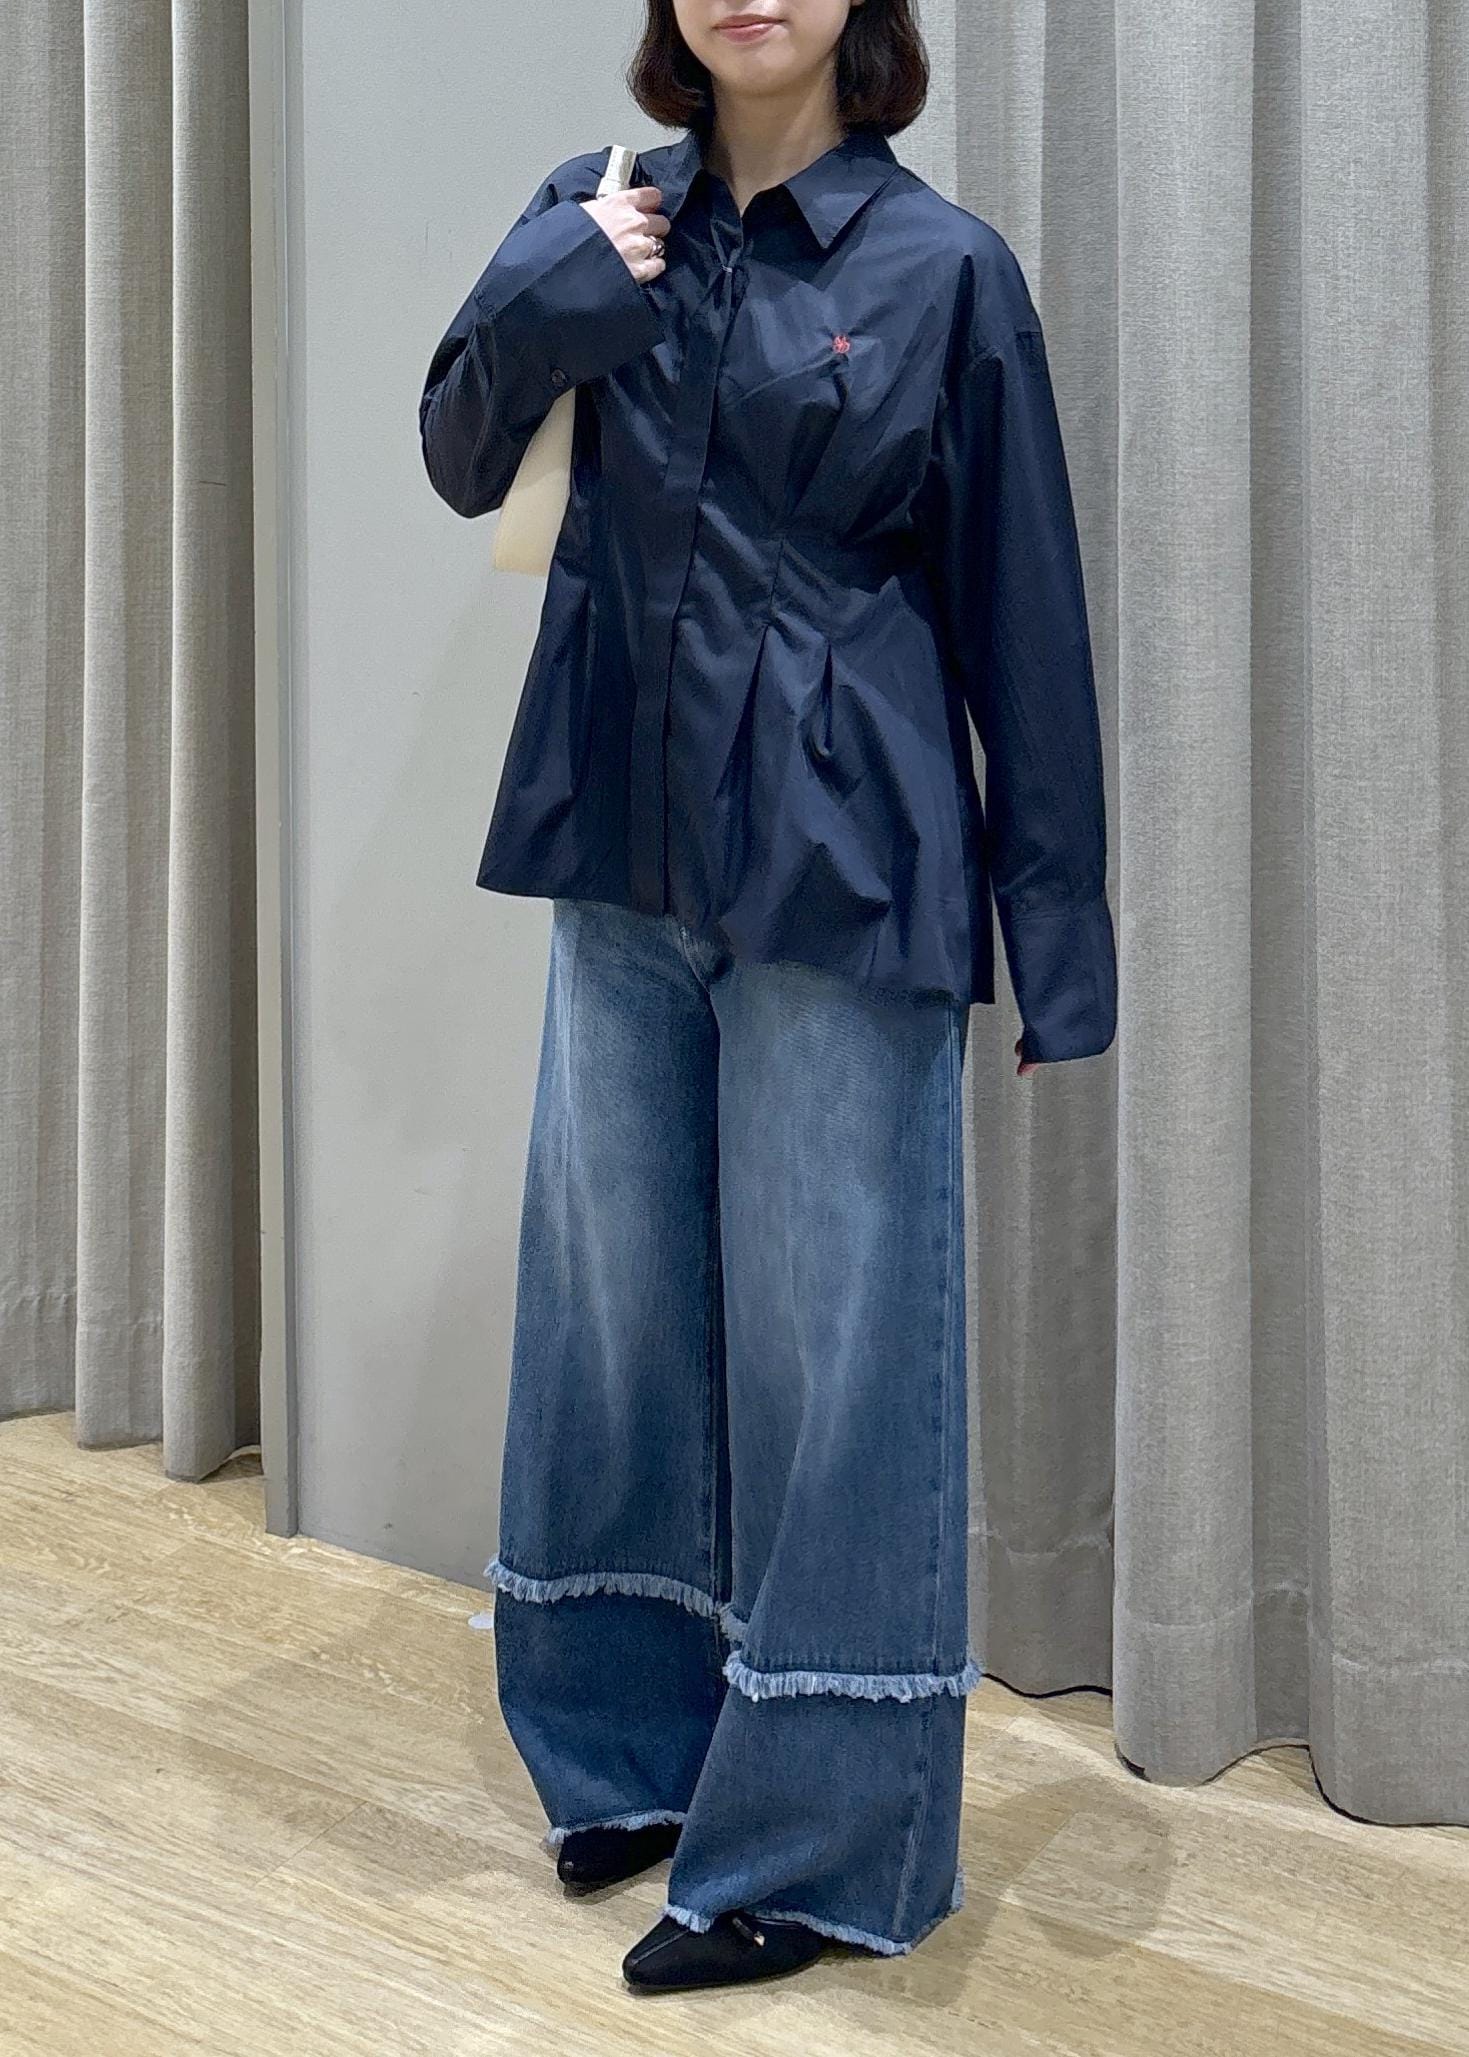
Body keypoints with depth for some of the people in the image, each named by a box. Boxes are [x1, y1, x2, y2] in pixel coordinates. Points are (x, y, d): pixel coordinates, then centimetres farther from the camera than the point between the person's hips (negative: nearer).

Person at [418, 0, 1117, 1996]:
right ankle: (640, 1751, 32)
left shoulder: (942, 263, -2)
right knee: (617, 1309, 13)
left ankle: (821, 1846, 16)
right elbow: (466, 463, 10)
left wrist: (1060, 934, -4)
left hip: (839, 861, -4)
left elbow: (1020, 612, -3)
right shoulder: (603, 217, 10)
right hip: (624, 854, 5)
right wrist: (547, 296, -9)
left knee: (829, 1341, 0)